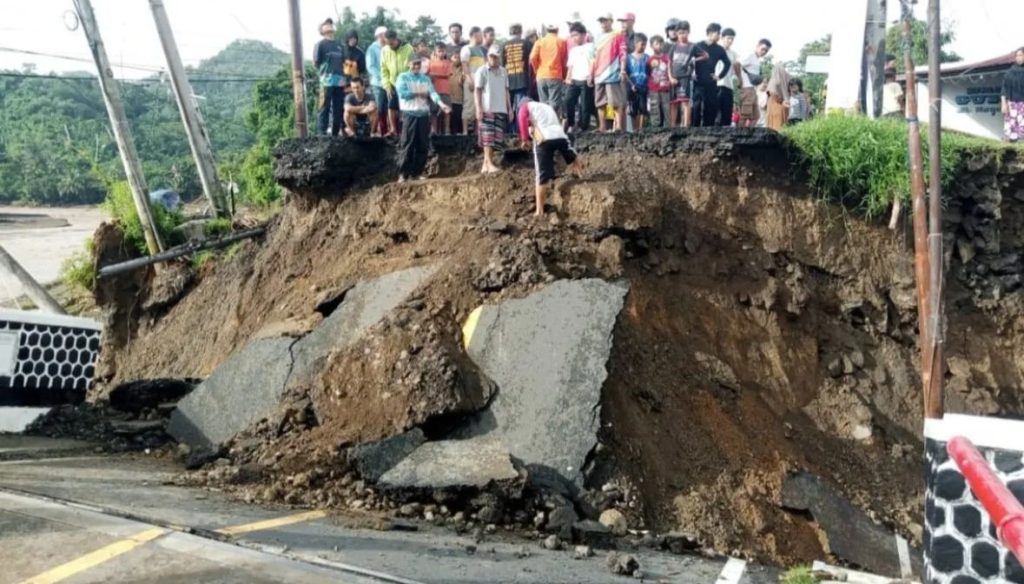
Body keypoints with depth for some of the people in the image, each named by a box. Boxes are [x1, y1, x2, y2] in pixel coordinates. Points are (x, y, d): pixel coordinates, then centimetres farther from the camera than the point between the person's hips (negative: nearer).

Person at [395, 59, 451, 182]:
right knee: (407, 144, -6)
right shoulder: (403, 77, 3)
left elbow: (432, 92, -2)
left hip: (424, 114, 4)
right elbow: (402, 93, -13)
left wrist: (441, 104, -20)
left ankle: (418, 172, 13)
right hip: (409, 114, -4)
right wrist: (418, 93, -5)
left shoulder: (426, 78, 13)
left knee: (423, 145, 5)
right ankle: (403, 173, -3)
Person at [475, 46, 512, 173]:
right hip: (487, 109, -5)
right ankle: (489, 164, -11)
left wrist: (510, 108, 14)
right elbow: (477, 91, -3)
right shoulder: (482, 71, 0)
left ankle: (485, 165, 8)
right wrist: (478, 108, -12)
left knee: (496, 138, 3)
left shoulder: (503, 71, 14)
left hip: (501, 110, 5)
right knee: (488, 137, -9)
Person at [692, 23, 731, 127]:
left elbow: (728, 63, 21)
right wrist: (692, 74, -6)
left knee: (711, 110, 3)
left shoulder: (719, 49, 9)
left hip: (711, 84, 4)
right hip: (698, 83, -4)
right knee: (696, 109, -7)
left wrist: (720, 76, 13)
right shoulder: (698, 46, -2)